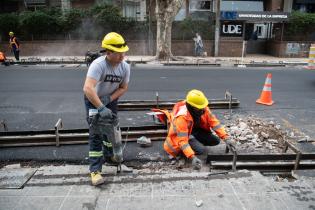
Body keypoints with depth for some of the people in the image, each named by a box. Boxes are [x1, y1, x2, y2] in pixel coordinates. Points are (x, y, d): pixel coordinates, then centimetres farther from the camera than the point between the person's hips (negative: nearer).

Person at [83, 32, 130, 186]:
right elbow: (87, 88, -47)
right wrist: (101, 108, -52)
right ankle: (95, 170, -4)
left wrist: (109, 99, -21)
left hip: (111, 99, 6)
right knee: (96, 133, -11)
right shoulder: (98, 65, -35)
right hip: (93, 100, -5)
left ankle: (109, 155, 42)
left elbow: (123, 88, -6)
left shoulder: (125, 67, -17)